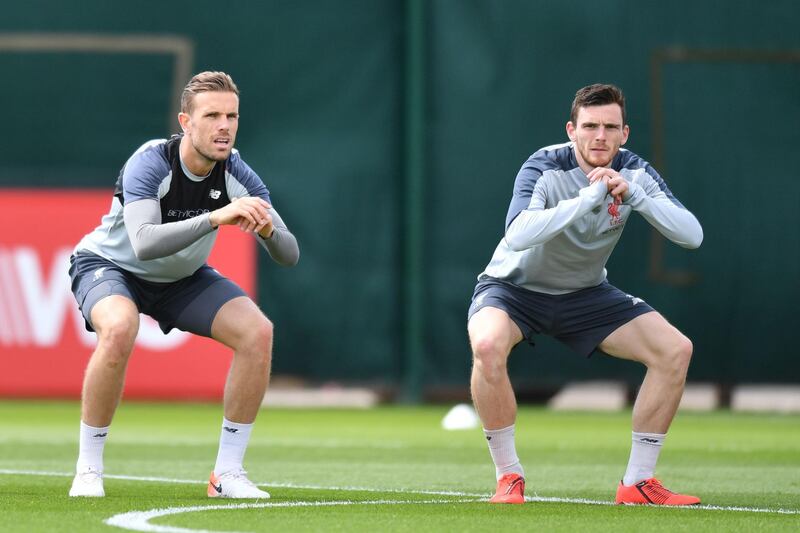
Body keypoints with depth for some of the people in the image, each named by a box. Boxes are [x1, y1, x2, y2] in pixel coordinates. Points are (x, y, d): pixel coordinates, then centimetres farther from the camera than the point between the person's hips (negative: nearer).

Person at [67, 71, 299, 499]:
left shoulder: (236, 175, -17)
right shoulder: (150, 163, -31)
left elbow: (289, 255, -17)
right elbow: (144, 244, -46)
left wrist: (268, 229, -41)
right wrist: (217, 218, -55)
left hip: (181, 278, 5)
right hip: (109, 265, -5)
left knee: (257, 331, -17)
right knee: (120, 327, -38)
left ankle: (228, 474, -7)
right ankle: (88, 469, -23)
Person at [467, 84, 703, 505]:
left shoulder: (633, 173, -11)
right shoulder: (545, 167, -24)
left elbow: (692, 235, -21)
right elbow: (516, 236, -41)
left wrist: (634, 195, -35)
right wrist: (586, 199, -45)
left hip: (584, 294, 4)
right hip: (515, 286, -4)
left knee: (675, 349, -11)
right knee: (487, 345, -37)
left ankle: (637, 482, -1)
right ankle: (509, 477, -19)